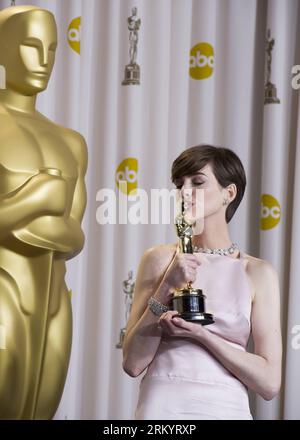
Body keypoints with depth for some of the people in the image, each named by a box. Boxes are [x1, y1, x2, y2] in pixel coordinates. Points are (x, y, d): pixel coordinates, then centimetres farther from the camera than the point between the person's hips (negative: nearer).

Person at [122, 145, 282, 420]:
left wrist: (200, 334, -15)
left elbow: (269, 383, -7)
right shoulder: (160, 259, -1)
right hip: (162, 405, 0)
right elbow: (133, 364, -5)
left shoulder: (258, 273, -2)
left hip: (226, 407, 0)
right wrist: (167, 286, -13)